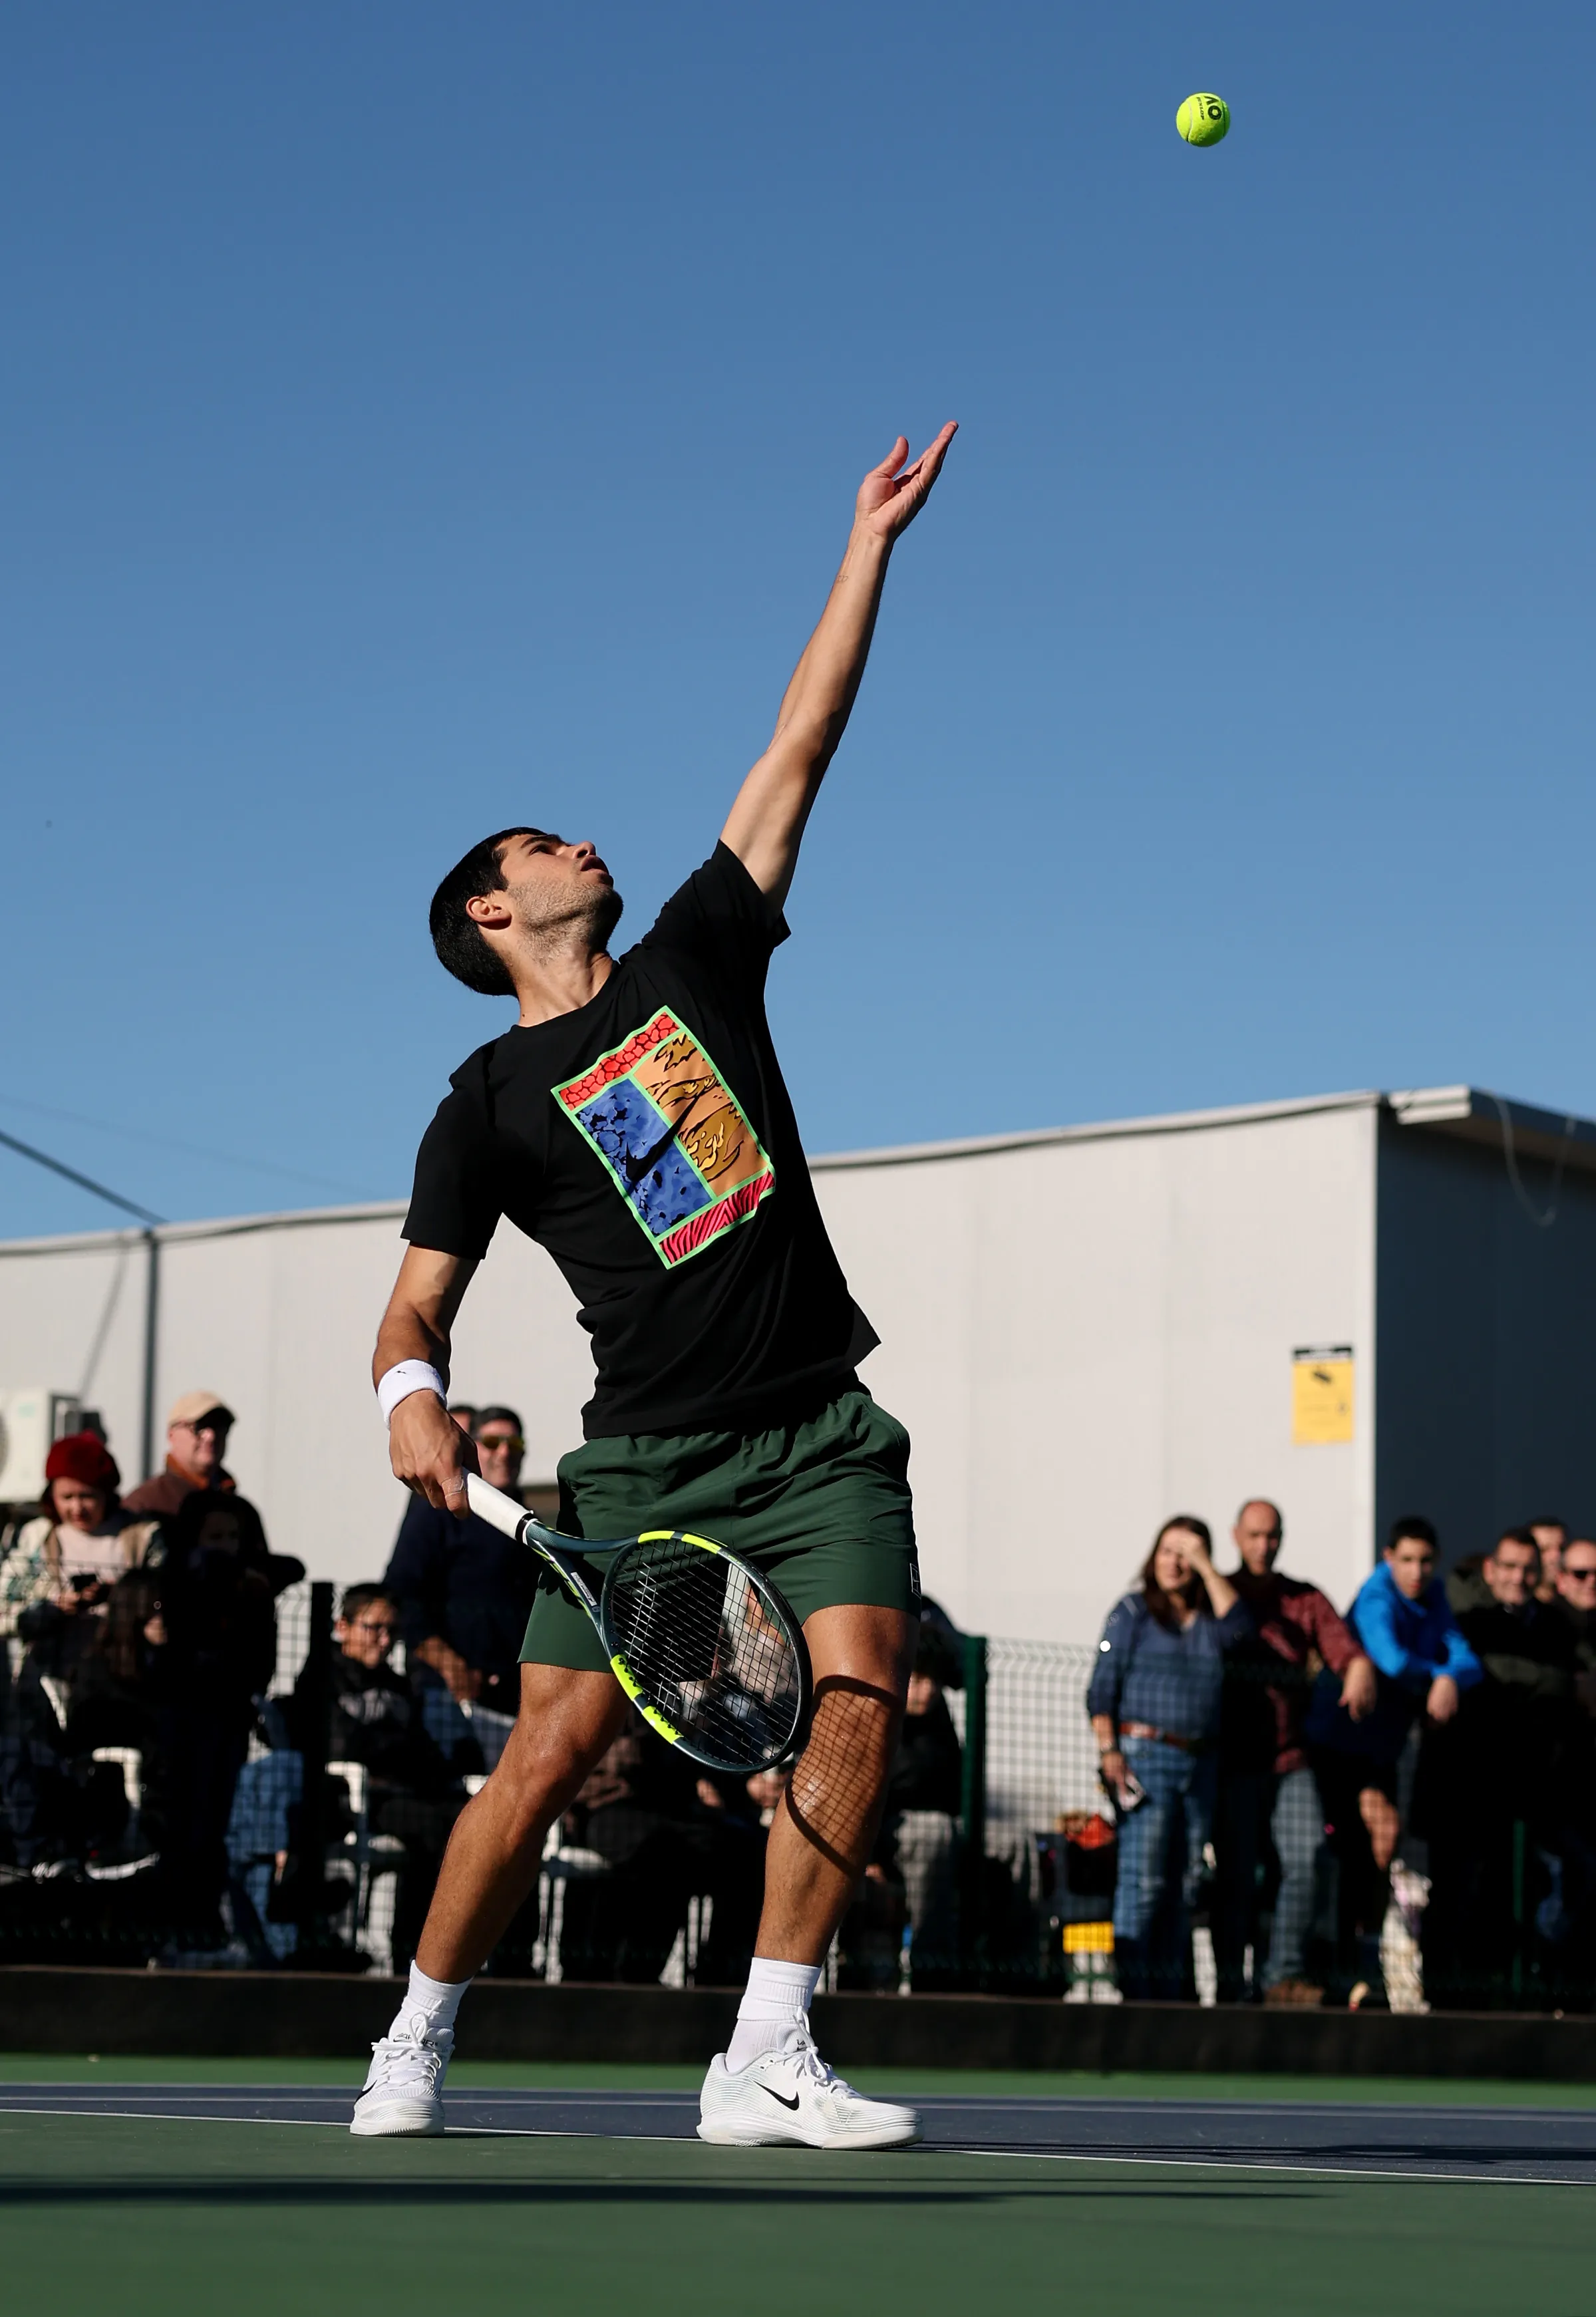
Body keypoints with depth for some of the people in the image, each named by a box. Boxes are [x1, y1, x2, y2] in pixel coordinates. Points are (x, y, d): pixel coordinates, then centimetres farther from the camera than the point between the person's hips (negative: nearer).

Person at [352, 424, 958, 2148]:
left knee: (863, 1690, -16)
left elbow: (796, 754, 14)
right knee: (552, 1749, -9)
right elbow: (418, 1300, 3)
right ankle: (415, 2044, 13)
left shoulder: (695, 959, 13)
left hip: (821, 1432, 3)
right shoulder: (489, 1105, 4)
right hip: (647, 1453, -3)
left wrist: (870, 543, 14)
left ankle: (764, 2063, -11)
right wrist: (410, 1392, -21)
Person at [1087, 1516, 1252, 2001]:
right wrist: (1108, 1749, -12)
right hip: (1146, 1755, -5)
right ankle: (1132, 1987, -11)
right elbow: (1101, 1688, 0)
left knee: (1186, 1883, 5)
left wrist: (1206, 1566, -2)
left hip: (1199, 1761, 5)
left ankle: (1172, 1988, 9)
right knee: (1142, 1879, -11)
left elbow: (1238, 1626, -7)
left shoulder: (1207, 1618, 16)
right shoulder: (1133, 1612, 5)